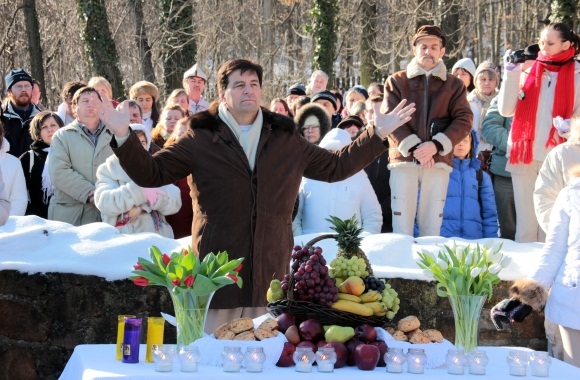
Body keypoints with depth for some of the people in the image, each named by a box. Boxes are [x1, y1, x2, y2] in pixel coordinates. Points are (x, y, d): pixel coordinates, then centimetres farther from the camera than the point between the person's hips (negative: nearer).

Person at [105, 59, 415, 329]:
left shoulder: (286, 139, 14)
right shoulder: (200, 139, 4)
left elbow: (336, 166, 23)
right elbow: (151, 173, 2)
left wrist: (377, 135, 19)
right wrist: (123, 137, -13)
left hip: (271, 273, 3)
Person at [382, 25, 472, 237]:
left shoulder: (454, 85, 13)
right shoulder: (396, 81, 10)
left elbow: (464, 121, 2)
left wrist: (436, 145, -13)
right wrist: (413, 147, -14)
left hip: (439, 161, 1)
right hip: (404, 160, -1)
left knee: (432, 225, 1)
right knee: (402, 224, -5)